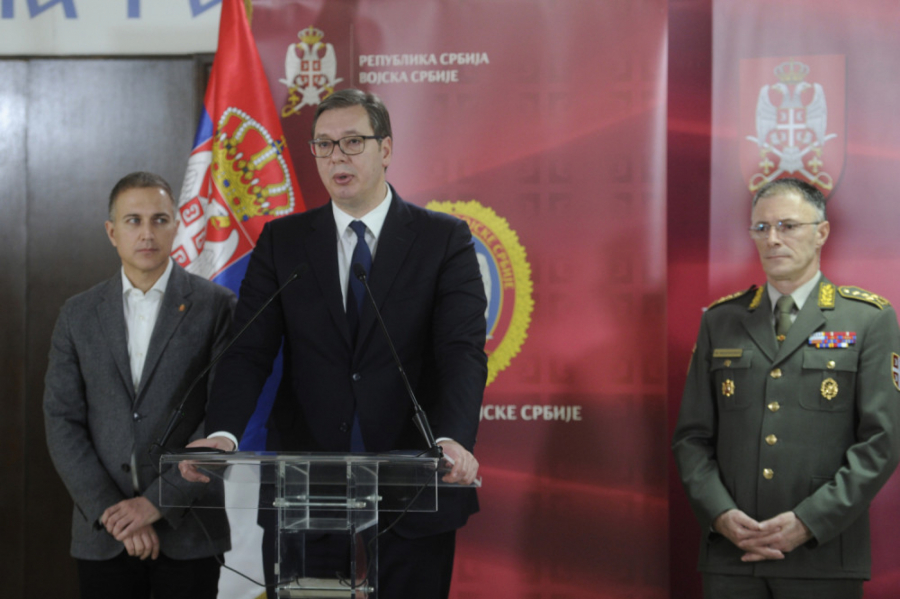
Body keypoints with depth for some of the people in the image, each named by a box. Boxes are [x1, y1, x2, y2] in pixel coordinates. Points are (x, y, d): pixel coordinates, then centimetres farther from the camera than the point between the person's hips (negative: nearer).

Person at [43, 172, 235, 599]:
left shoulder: (216, 306, 0)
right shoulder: (78, 315, 8)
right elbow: (62, 422, 3)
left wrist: (158, 502, -12)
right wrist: (110, 511, -9)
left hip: (187, 532, -2)